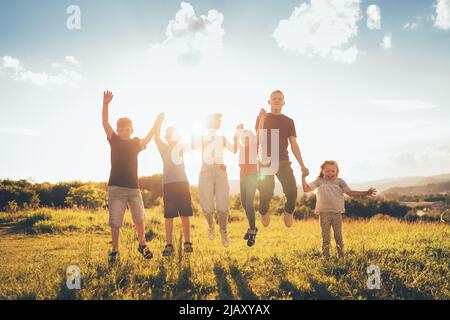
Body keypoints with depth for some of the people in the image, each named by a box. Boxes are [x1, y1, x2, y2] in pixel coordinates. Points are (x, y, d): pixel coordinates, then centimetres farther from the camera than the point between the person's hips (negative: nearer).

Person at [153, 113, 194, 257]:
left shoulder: (181, 147, 16)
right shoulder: (163, 148, 11)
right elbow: (156, 136, -4)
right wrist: (159, 121, -15)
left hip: (183, 182, 2)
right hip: (169, 184, -1)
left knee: (185, 215, 0)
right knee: (169, 216, -4)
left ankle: (187, 243, 5)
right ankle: (169, 245, -4)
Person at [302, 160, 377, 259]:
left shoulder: (339, 181, 4)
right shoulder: (319, 181, 3)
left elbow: (350, 192, -2)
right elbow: (306, 189, -2)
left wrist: (366, 193, -10)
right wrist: (303, 177, -13)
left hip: (337, 213, 1)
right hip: (324, 213, -1)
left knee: (338, 236, 6)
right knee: (325, 237, 4)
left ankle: (341, 256, 14)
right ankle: (325, 256, 11)